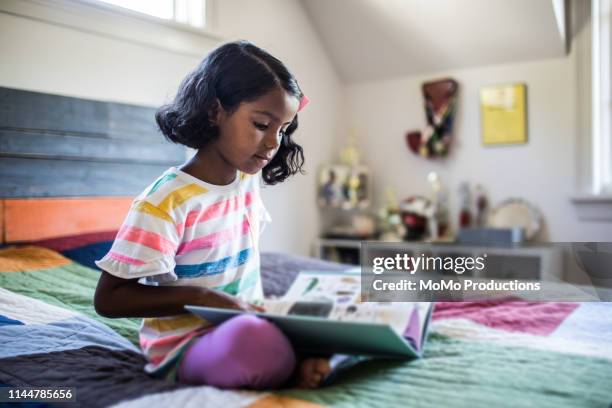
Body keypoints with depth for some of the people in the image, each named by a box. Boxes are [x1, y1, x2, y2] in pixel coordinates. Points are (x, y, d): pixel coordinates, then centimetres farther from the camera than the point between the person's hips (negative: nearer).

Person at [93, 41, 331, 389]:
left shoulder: (249, 180, 3)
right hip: (186, 345, -6)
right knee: (255, 341, -37)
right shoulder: (167, 201, -18)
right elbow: (108, 298, -17)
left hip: (250, 323, 6)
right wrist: (204, 298, -24)